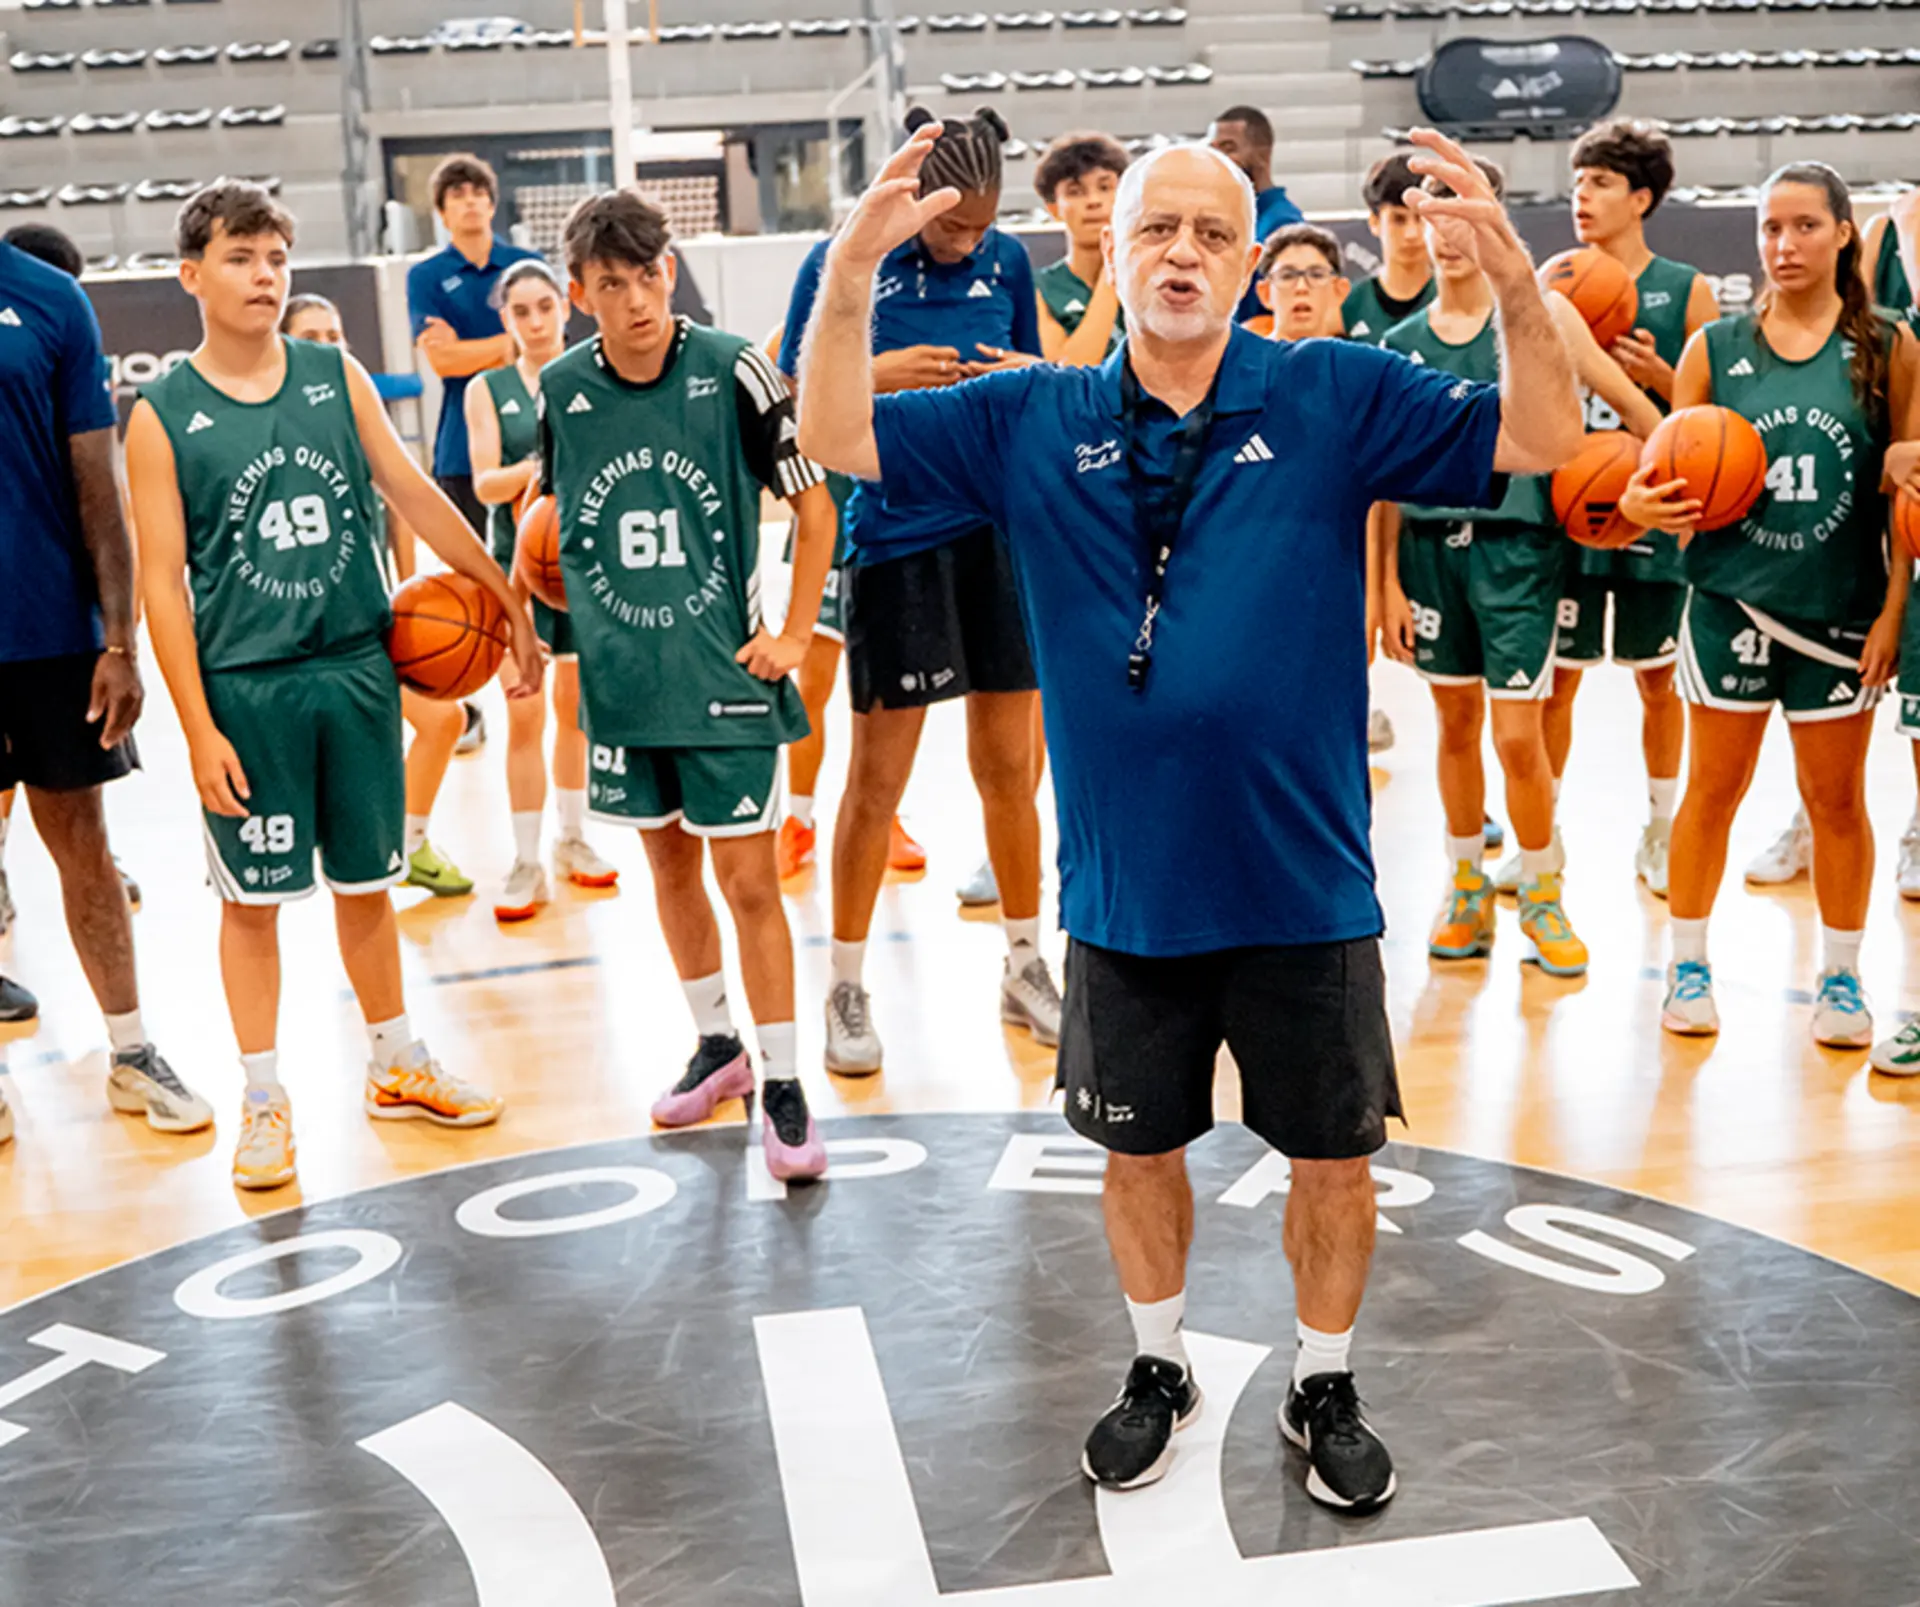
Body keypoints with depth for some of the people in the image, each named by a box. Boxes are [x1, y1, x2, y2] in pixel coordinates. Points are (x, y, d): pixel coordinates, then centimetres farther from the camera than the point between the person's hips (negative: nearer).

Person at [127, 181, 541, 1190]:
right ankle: (265, 1101, 18)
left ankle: (396, 1065, 30)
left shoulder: (336, 376, 3)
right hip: (244, 687, -3)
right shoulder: (162, 415, -6)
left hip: (356, 667, 3)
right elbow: (163, 582, -7)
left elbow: (414, 496, 9)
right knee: (252, 898, 5)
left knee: (366, 880, 14)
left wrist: (506, 600, 9)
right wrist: (199, 730, -12)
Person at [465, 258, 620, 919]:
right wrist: (531, 472, -28)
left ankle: (572, 839, 29)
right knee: (524, 713, -5)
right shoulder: (488, 390, 2)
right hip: (519, 564, -1)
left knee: (576, 705, 13)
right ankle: (526, 865, 2)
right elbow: (484, 483, -8)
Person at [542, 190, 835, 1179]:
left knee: (748, 880, -3)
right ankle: (717, 1044, 34)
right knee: (670, 866, 16)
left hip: (723, 672, -4)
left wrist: (795, 635, -8)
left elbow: (814, 503, -4)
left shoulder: (731, 371, -12)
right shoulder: (562, 390, -1)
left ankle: (782, 1084, 9)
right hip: (620, 679, 4)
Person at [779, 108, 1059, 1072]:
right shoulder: (842, 262, -5)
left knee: (1009, 765, 10)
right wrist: (878, 374, -17)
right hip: (897, 540, -3)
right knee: (878, 776, 2)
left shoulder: (1006, 261, 5)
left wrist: (1027, 376, -6)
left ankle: (1025, 968, 26)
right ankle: (847, 990, 16)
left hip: (1003, 531, 3)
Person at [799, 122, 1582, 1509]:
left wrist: (1517, 285, -24)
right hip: (1124, 893, 1)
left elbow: (1540, 439, -7)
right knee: (1140, 1146, 18)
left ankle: (1326, 1389, 36)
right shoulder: (1031, 423, 0)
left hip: (1306, 889, -1)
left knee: (1332, 1152, 13)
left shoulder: (1336, 398, -4)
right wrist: (854, 272, -17)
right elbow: (836, 438, -3)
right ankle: (1161, 1369, 42)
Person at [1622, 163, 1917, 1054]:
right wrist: (1642, 502, -20)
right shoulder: (1714, 348, 1)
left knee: (1837, 798, 9)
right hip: (1731, 599, 0)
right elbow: (1677, 474, 4)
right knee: (1713, 788, 7)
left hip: (1840, 606, 0)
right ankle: (1687, 964, 21)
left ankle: (1841, 977, 23)